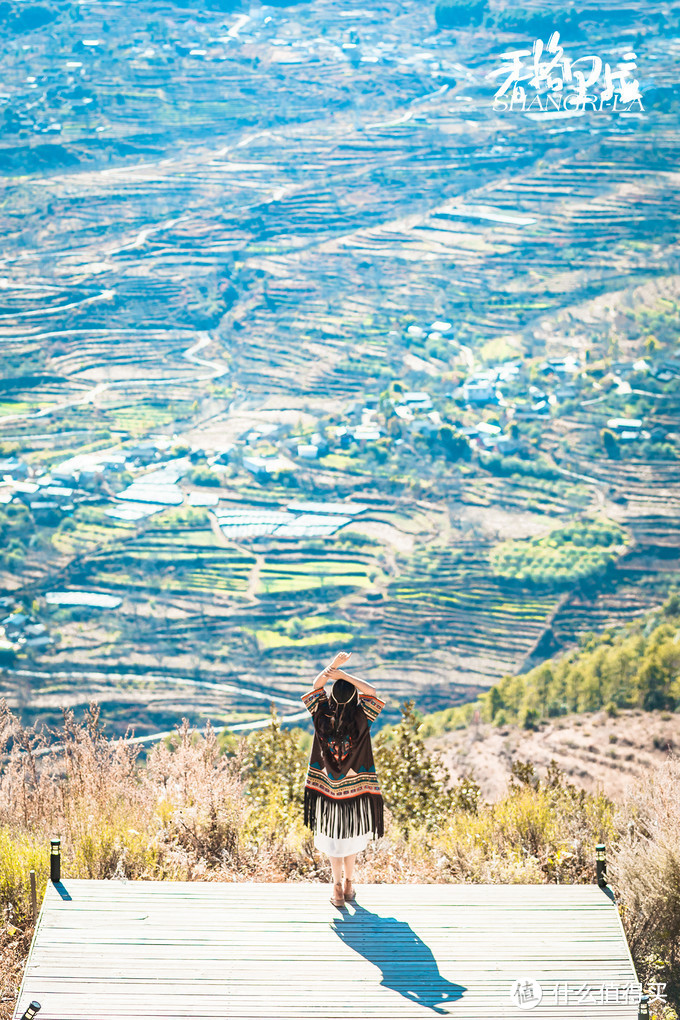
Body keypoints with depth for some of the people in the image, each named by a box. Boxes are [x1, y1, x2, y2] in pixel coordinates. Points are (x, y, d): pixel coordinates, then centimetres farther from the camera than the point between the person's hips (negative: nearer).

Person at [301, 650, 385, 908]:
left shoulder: (322, 715, -14)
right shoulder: (360, 718, -19)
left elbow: (316, 685, 1)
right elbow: (372, 692, -5)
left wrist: (333, 666, -7)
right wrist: (344, 674, -12)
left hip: (327, 788, 1)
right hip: (355, 787, -1)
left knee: (334, 837, 13)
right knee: (352, 836, 17)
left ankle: (337, 887, 16)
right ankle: (348, 883, 30)